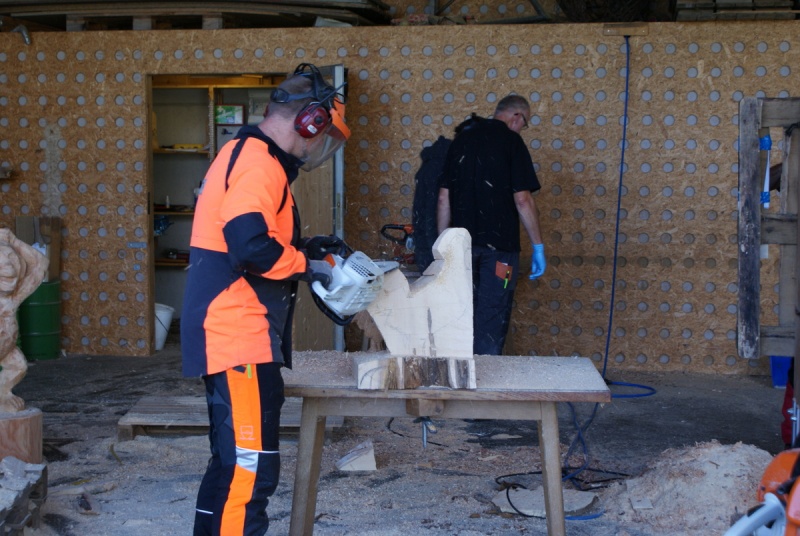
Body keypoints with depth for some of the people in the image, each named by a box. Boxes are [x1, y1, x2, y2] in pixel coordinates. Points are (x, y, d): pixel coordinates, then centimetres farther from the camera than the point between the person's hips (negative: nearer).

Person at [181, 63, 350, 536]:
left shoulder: (246, 155, 18)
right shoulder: (259, 163, -15)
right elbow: (252, 246, -28)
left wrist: (302, 247, 14)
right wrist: (306, 264, -12)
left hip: (234, 335, 11)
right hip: (240, 336, -11)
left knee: (232, 461, 20)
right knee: (251, 468, -9)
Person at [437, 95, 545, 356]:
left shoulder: (461, 139, 11)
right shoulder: (510, 140, -7)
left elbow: (444, 198, 10)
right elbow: (522, 199, -13)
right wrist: (538, 247, -7)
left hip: (462, 243, 6)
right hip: (499, 244, -6)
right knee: (492, 320, -1)